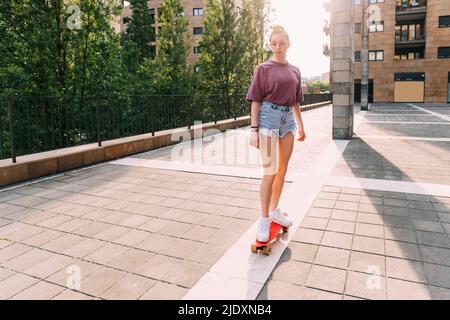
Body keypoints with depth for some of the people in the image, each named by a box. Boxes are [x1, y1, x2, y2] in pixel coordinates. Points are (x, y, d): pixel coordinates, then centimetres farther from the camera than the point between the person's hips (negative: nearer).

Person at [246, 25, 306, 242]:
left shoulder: (295, 71, 13)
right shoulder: (263, 69, -1)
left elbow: (295, 101, 18)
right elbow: (255, 100, -5)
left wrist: (300, 126, 17)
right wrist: (254, 129, -12)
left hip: (288, 119, 6)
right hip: (269, 117, -6)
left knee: (282, 170, 12)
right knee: (270, 172, -7)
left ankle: (274, 210, 28)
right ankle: (264, 220, 5)